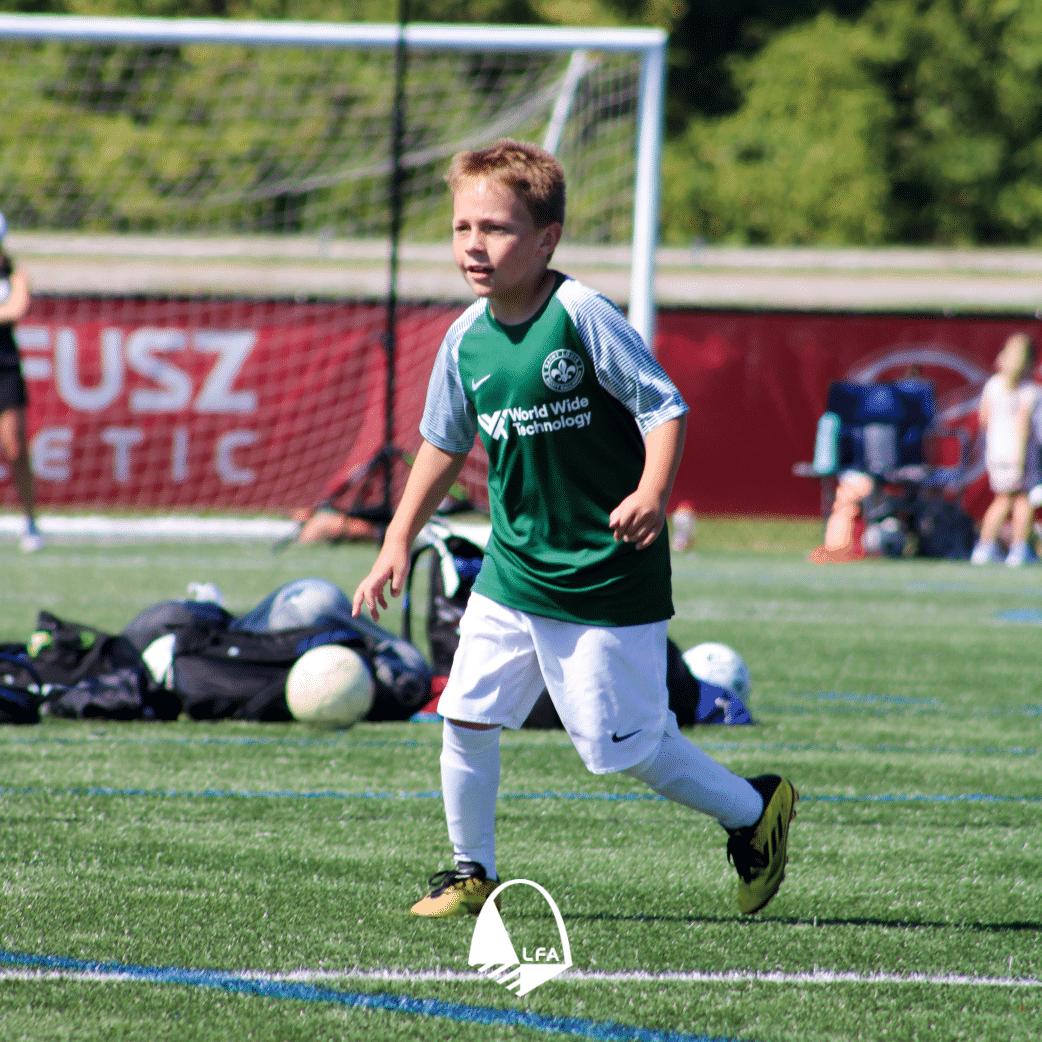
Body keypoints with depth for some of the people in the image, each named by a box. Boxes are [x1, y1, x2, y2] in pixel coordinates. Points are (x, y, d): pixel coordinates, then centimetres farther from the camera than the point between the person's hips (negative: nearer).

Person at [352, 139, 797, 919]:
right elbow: (444, 444, 16)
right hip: (512, 573, 6)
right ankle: (473, 874, 17)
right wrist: (399, 543, 15)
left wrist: (652, 493, -32)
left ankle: (755, 810, 21)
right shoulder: (468, 339, 1)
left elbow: (664, 407, -16)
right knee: (466, 715, -1)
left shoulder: (581, 316, -17)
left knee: (621, 743, -1)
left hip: (607, 579, -6)